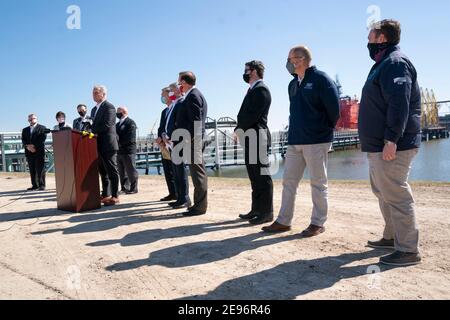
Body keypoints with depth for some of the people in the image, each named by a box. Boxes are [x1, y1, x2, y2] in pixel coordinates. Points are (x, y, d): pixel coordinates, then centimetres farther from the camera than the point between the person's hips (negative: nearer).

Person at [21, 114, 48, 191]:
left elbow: (43, 138, -7)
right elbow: (23, 140, 11)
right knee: (32, 170, 4)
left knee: (40, 170, -5)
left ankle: (41, 185, -3)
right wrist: (27, 146, -9)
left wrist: (34, 146, -14)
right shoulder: (25, 130, 21)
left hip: (39, 152, -4)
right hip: (29, 153, 4)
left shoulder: (42, 128, 6)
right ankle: (34, 185, 7)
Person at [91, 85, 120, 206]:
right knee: (103, 171, 13)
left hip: (107, 144, -9)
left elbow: (107, 125, -18)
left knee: (112, 171, -4)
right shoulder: (94, 109, 22)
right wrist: (92, 133, 2)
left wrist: (93, 131, -15)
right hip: (98, 145, 9)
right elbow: (94, 126, 21)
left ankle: (115, 196, 1)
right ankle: (106, 195, 21)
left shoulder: (109, 107, -7)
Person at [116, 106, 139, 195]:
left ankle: (133, 189, 4)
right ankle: (124, 188, 20)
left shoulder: (131, 123, -7)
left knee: (131, 171, -3)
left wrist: (120, 143, -13)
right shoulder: (118, 124, 21)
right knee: (122, 172, 12)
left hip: (128, 151, -8)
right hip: (119, 151, 8)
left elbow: (131, 138, -17)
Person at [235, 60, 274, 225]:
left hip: (256, 136, -10)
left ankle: (266, 212, 1)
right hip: (249, 137, 10)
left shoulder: (261, 89, -9)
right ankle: (257, 210, 22)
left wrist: (239, 129, -9)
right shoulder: (253, 90, 21)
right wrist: (240, 130, 7)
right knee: (254, 175, 13)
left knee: (261, 175, -6)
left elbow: (253, 114, -18)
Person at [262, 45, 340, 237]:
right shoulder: (293, 84, 17)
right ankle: (284, 221, 17)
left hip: (317, 141, -7)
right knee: (288, 181, 8)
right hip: (294, 141, 8)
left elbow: (334, 106, -10)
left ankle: (318, 223, 13)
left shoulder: (320, 79, -7)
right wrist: (297, 129, 15)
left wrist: (326, 128, 0)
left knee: (318, 183, 2)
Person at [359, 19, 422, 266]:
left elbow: (399, 103, -23)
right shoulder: (384, 63, 21)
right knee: (383, 192, 18)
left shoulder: (395, 63, -11)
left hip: (391, 147, -11)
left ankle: (408, 250, 2)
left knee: (395, 195, -6)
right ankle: (392, 237, 30)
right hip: (378, 146, 11)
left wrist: (391, 140, -27)